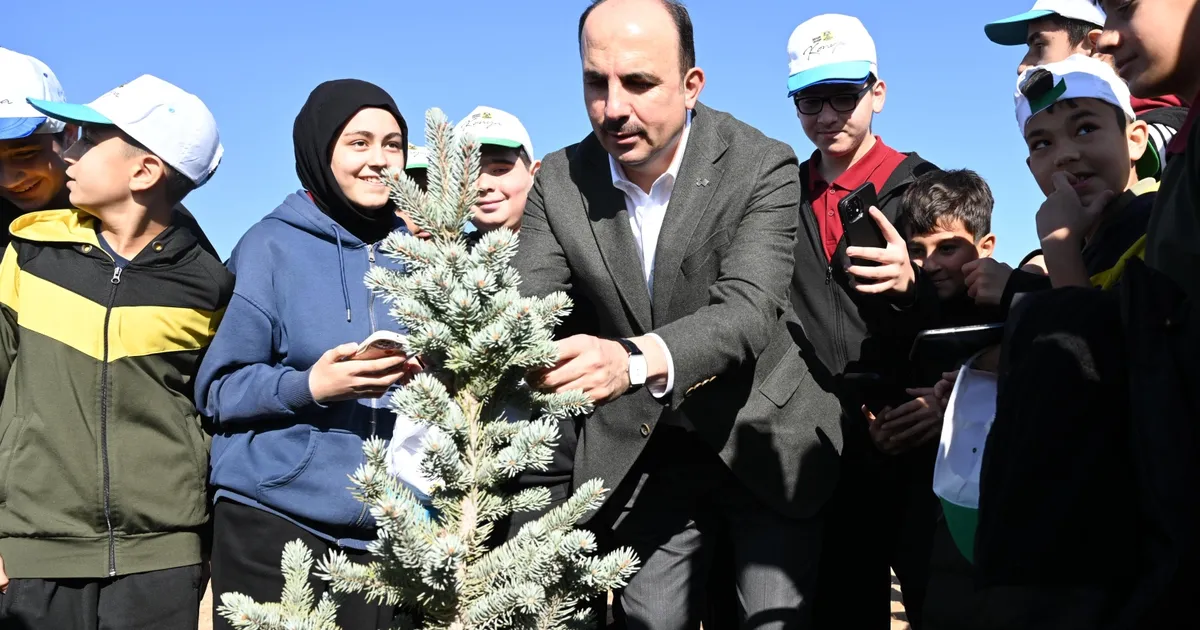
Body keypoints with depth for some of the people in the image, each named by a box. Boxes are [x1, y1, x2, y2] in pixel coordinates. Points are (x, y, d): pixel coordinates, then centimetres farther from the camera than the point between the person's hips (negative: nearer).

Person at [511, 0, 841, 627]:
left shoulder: (762, 167, -17)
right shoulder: (558, 182, -7)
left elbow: (748, 311, -30)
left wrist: (636, 360, -51)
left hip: (762, 440, -2)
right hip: (639, 453, 3)